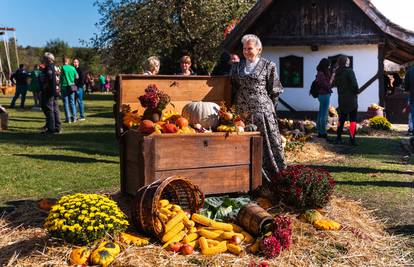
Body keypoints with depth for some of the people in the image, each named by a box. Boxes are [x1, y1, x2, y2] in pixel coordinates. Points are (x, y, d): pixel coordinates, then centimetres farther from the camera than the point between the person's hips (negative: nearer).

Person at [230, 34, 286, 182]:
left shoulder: (268, 66, 3)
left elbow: (275, 91, 4)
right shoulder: (237, 67, 14)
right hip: (242, 112, 4)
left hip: (262, 111, -3)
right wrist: (235, 107, 12)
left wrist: (268, 107, 0)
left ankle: (278, 173, 6)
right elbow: (233, 89, 19)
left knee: (269, 142, -5)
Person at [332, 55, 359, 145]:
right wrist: (357, 91, -1)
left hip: (341, 100, 6)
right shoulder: (349, 71, -14)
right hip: (351, 99, -6)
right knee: (353, 120, -1)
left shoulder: (337, 73, 6)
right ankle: (352, 139, -4)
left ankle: (338, 138, 17)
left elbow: (334, 84, 16)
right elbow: (354, 84, -18)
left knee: (341, 119, 16)